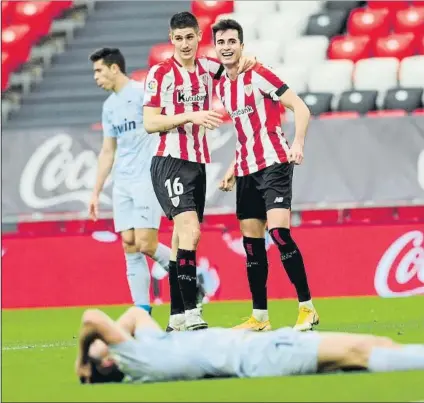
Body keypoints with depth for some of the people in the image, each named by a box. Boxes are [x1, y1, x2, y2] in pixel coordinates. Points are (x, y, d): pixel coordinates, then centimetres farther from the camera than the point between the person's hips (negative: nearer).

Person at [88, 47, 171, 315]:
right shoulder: (109, 106, 18)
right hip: (122, 183, 7)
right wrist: (96, 192, 20)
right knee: (130, 246, 0)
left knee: (146, 244, -14)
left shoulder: (142, 93, -5)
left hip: (147, 179, -7)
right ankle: (142, 310, 0)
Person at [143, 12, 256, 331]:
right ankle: (190, 313, -24)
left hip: (198, 163, 6)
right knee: (190, 231, -20)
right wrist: (190, 116, -21)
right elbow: (150, 123, -10)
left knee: (182, 238, 7)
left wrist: (247, 62, 4)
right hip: (170, 162, -6)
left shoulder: (207, 68, 9)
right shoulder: (160, 73, -6)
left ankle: (177, 317, 10)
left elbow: (236, 63, 28)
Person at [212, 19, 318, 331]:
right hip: (247, 170, 7)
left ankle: (307, 308, -14)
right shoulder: (222, 85, 13)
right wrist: (233, 170, 20)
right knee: (251, 241, 5)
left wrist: (298, 143, -25)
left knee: (278, 231, -20)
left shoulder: (258, 75, -8)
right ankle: (260, 316, 10)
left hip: (274, 162, -7)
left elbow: (301, 108, -11)